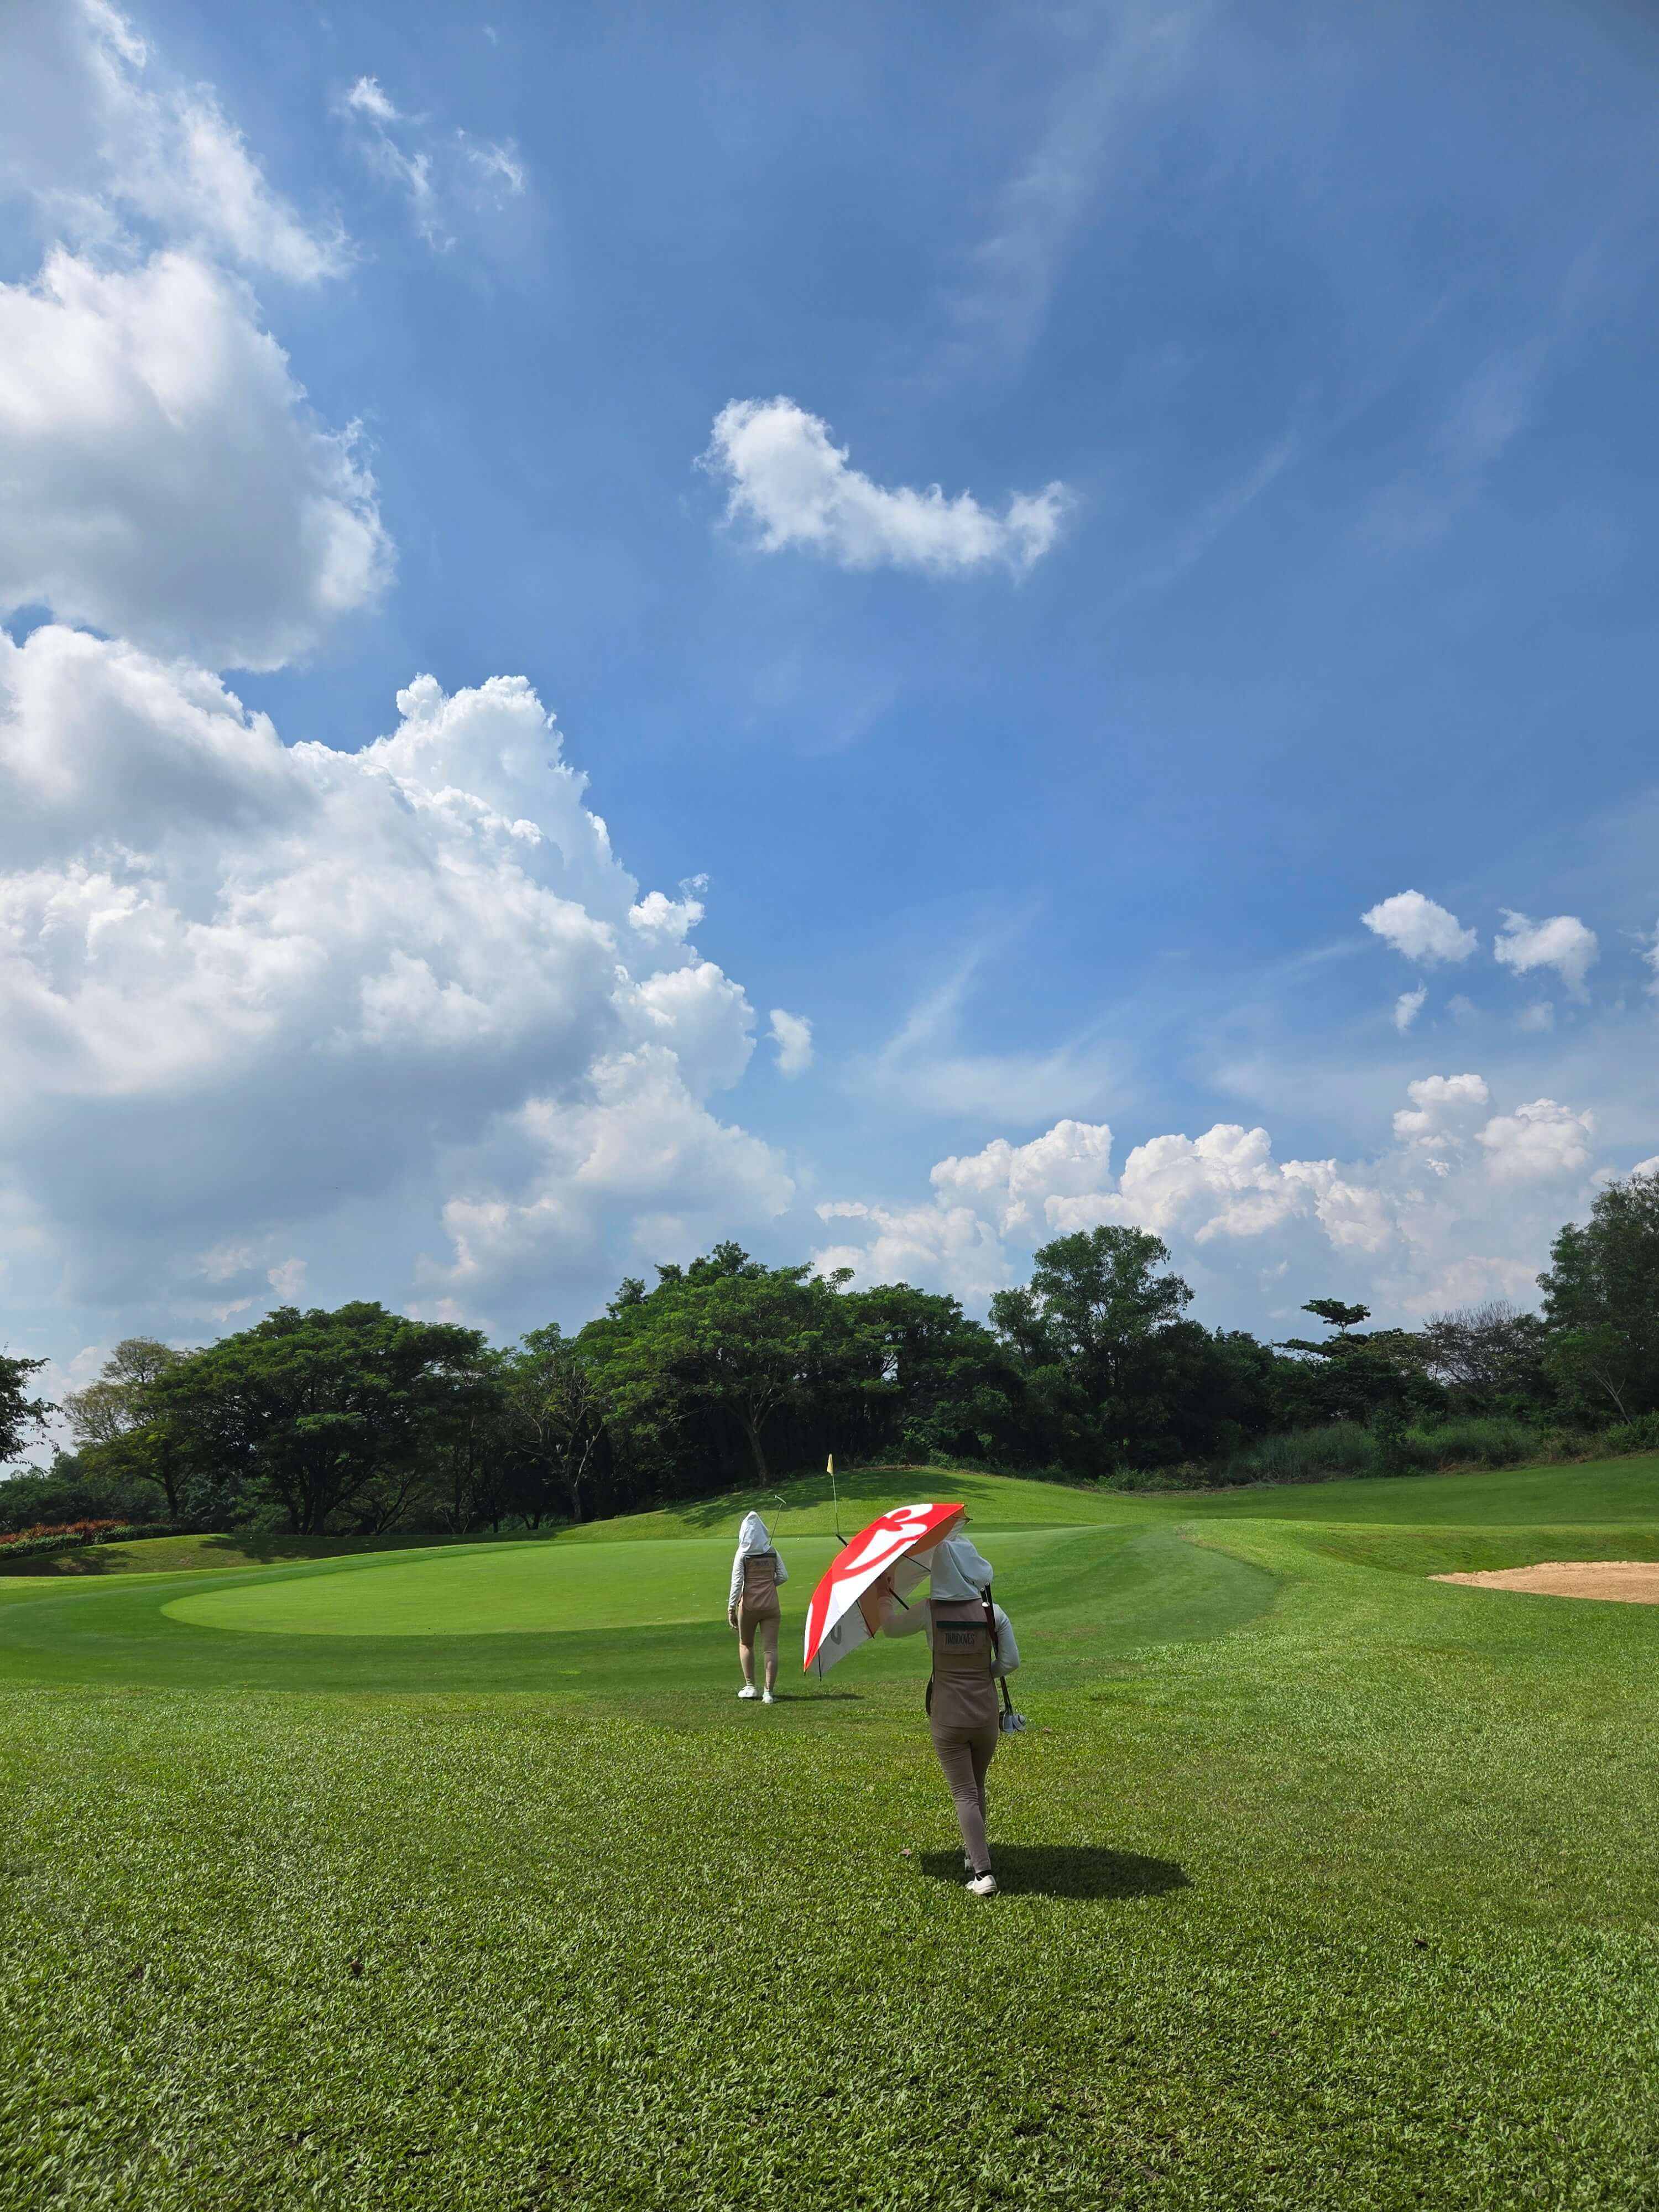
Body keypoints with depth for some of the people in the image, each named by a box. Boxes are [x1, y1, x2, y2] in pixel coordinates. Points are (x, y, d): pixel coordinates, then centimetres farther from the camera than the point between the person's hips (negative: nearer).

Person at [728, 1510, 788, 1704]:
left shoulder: (743, 1554, -7)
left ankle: (750, 1687, 19)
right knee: (770, 1647, 2)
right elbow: (783, 1576, 4)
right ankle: (768, 1692, -4)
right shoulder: (772, 1553, 2)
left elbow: (737, 1582, -9)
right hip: (771, 1605, 2)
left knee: (745, 1644, 19)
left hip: (749, 1604, -2)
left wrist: (731, 1608, -4)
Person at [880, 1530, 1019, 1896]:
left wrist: (885, 1597, 18)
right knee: (976, 1787, 23)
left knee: (964, 1794, 5)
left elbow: (891, 1627, 3)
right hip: (985, 1714, 2)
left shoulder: (928, 1611, -12)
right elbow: (1011, 1661, -6)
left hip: (947, 1717, -2)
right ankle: (974, 1852, 37)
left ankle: (983, 1873, -2)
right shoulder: (992, 1611, -10)